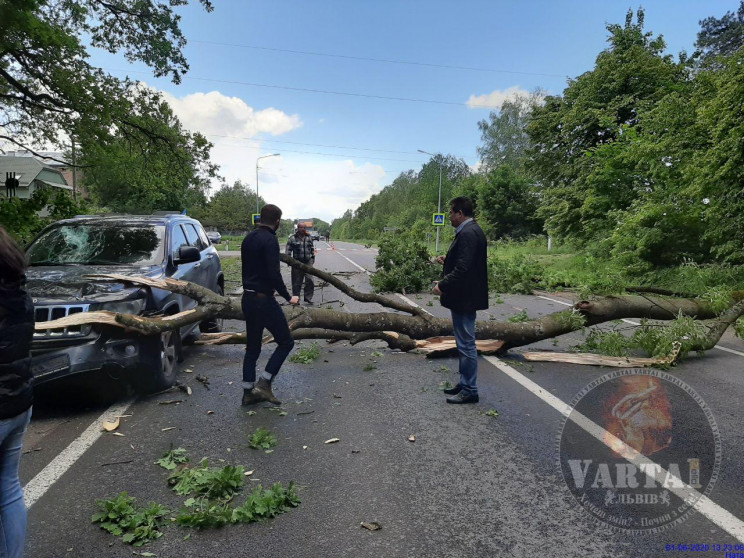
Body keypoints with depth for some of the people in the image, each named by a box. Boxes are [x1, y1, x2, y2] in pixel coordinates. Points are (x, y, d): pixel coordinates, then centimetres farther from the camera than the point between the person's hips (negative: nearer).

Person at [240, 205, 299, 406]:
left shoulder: (248, 238, 11)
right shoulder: (270, 240, -15)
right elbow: (273, 274, -22)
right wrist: (288, 297, -12)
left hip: (248, 298, 9)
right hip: (263, 299, -9)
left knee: (252, 347, 15)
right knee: (285, 342, 3)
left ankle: (248, 392, 20)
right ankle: (264, 384, 1)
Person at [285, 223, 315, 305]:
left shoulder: (309, 238, 11)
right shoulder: (292, 238, -1)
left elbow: (312, 248, 20)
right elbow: (288, 250, -1)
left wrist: (313, 258, 18)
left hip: (308, 262, 2)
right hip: (297, 262, -2)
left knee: (309, 280, -7)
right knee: (297, 282, 4)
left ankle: (308, 297, 4)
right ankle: (296, 298, 17)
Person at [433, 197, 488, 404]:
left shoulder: (468, 233, -19)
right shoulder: (469, 230, 13)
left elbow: (463, 268, -26)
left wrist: (443, 285, -18)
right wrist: (447, 261, 9)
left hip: (464, 298, -11)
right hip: (463, 297, 11)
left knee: (466, 344, -1)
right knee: (464, 343, 18)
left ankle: (469, 391, 10)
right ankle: (465, 383, 30)